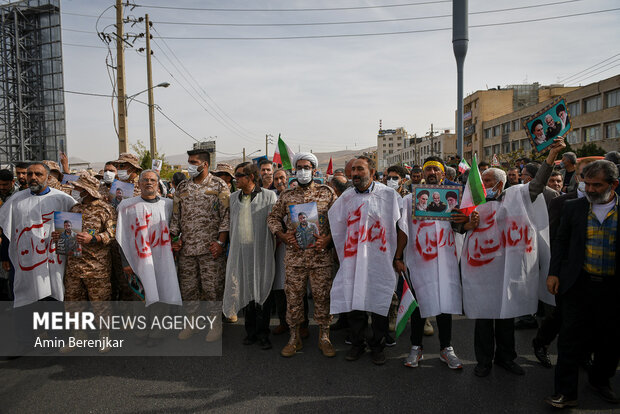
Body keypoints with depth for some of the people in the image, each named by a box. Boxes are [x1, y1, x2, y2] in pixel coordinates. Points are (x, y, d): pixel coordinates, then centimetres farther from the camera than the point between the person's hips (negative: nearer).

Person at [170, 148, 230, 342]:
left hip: (210, 247, -4)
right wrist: (175, 238, 4)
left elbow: (226, 215, -6)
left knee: (212, 287, 1)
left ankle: (216, 323, 17)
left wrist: (220, 242, -11)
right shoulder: (182, 188, 13)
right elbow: (176, 215, 15)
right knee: (188, 287, 10)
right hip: (186, 247, 5)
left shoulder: (219, 185, -2)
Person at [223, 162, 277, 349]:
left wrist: (272, 249, -6)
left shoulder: (268, 196, -3)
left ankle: (263, 334, 11)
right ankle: (251, 331, 22)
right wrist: (233, 247, 16)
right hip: (241, 250, 5)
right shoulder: (233, 198, 13)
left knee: (262, 290, 0)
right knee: (245, 291, 9)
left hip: (261, 250, -4)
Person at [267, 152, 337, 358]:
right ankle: (294, 337, 22)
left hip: (321, 256, -1)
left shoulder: (327, 192, 4)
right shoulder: (287, 196, 9)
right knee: (293, 296, 7)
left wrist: (328, 238, -9)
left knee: (322, 296, 5)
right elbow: (273, 217, 16)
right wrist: (282, 235, -1)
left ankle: (324, 337, 20)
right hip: (294, 255, 2)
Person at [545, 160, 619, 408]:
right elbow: (561, 242, 7)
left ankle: (600, 381, 39)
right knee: (570, 339, 2)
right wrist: (553, 273, 0)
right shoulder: (574, 208, 2)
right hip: (579, 284, 0)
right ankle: (566, 393, 12)